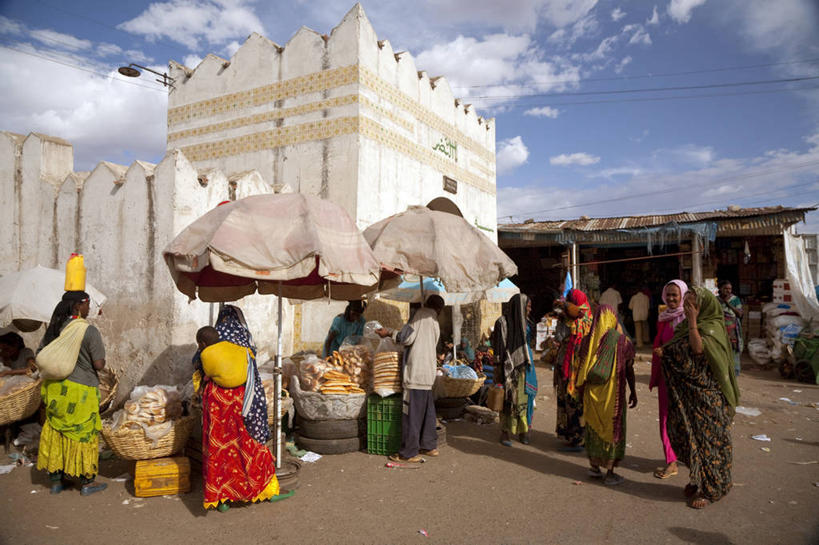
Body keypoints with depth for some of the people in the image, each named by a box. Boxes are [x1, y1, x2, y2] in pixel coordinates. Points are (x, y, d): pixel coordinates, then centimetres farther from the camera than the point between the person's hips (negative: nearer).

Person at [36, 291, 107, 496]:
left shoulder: (53, 328, 3)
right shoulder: (89, 331, -17)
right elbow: (99, 364, -17)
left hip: (55, 388, 6)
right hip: (80, 391, -6)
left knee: (56, 432, 16)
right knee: (84, 433, 6)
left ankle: (56, 480, 27)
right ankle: (87, 482, 15)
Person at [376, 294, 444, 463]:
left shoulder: (420, 315, -4)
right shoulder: (435, 323, 18)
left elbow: (407, 337, -14)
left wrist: (389, 333, 0)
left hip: (415, 373, -8)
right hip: (428, 373, 8)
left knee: (411, 413, -4)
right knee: (427, 411, 16)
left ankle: (409, 453, 0)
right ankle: (430, 446, 24)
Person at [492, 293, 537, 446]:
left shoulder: (526, 323, 10)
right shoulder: (503, 322, -10)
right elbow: (500, 348, -12)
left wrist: (529, 367, 16)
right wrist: (499, 372, -15)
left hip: (525, 366, 6)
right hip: (510, 366, -6)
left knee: (524, 399, 8)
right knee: (509, 399, 0)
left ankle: (523, 431, 19)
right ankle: (506, 433, 10)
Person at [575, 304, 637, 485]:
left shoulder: (588, 340, -2)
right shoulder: (620, 340, -10)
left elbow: (582, 367, 0)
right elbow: (629, 369, -6)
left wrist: (582, 387, 11)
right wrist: (633, 392, 5)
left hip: (592, 392, 3)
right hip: (613, 393, -3)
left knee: (593, 426, 16)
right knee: (612, 428, 7)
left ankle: (594, 466, 25)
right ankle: (610, 473, 12)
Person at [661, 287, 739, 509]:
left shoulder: (713, 327, -12)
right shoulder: (685, 326, 11)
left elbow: (698, 348, -29)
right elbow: (672, 352, 16)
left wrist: (693, 322, -23)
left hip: (706, 396, -7)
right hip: (687, 395, 8)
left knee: (706, 438, 1)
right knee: (691, 437, 14)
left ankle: (709, 489, 13)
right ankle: (697, 480, 28)